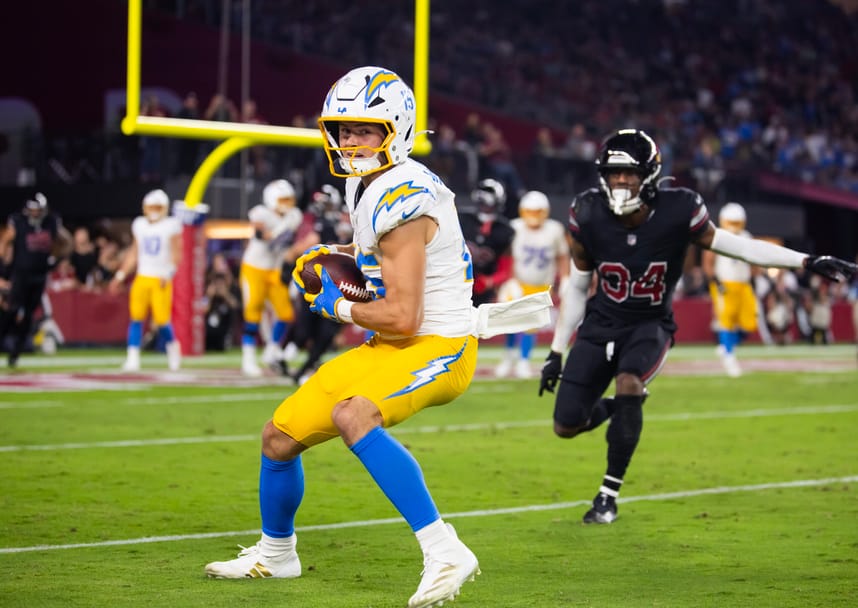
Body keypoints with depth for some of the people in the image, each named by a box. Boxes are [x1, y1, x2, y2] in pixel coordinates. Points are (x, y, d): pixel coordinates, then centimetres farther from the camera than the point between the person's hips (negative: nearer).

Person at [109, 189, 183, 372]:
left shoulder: (171, 226, -1)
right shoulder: (139, 225, 12)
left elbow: (176, 254, -4)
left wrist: (169, 273, -19)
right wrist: (120, 276, 14)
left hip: (161, 280, -4)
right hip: (142, 278, 4)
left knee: (162, 319, -8)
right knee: (136, 317, -4)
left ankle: (172, 347, 20)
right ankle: (133, 358, -4)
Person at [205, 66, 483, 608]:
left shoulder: (402, 199, -24)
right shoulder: (364, 185, 6)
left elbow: (402, 317, -27)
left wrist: (339, 307, -10)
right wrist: (330, 260, 10)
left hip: (438, 349, -10)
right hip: (388, 348, 10)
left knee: (352, 415, -37)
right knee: (280, 436, 13)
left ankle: (444, 553, -37)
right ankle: (275, 553, 39)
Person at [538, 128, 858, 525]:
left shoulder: (677, 213, -19)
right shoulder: (588, 217, -14)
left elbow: (737, 246, -8)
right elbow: (577, 287, 0)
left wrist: (808, 262, -14)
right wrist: (556, 351, 3)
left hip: (650, 326, -2)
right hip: (601, 325, 2)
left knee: (628, 383, -32)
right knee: (566, 426, -6)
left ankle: (609, 495, -14)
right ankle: (616, 407, 33)